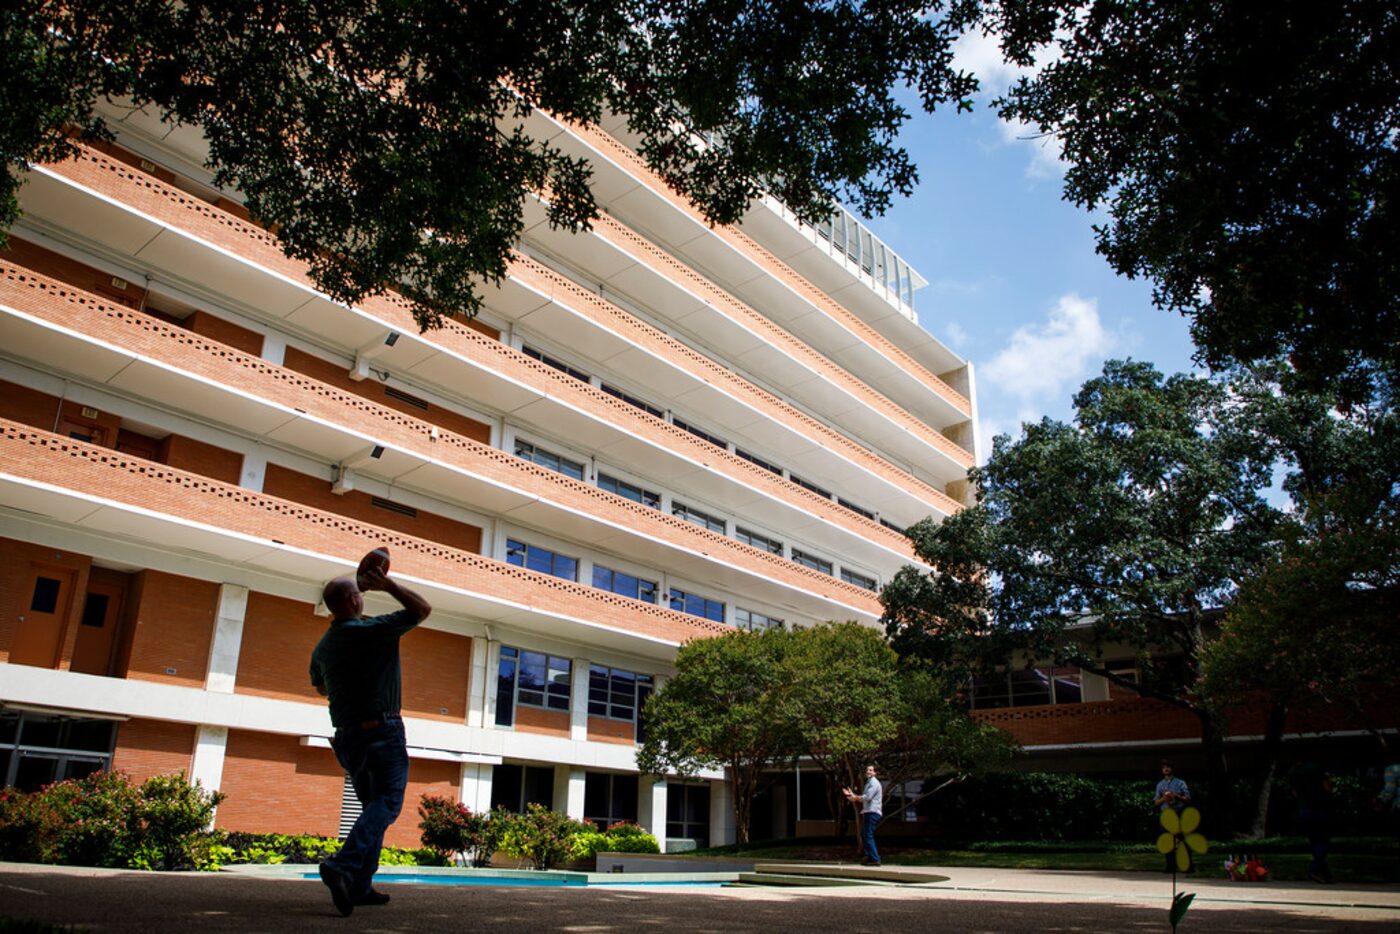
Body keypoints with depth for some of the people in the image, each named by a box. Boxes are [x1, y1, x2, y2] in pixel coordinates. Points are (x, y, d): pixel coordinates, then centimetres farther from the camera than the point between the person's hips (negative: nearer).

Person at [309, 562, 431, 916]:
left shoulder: (323, 646, 9)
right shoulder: (372, 630, -12)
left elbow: (321, 688, 28)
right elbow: (422, 609, -3)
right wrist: (388, 585, -1)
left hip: (348, 737, 8)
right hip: (382, 731, -7)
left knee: (373, 805, 16)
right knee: (386, 804, -10)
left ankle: (359, 886, 10)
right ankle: (342, 866, -30)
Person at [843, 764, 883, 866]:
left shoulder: (874, 783, -10)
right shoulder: (869, 783, 22)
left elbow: (867, 797, -19)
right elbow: (863, 798, 25)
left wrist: (855, 797, -6)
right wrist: (852, 794, 14)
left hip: (872, 813, -10)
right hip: (868, 812, 10)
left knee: (868, 836, -12)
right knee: (864, 835, 13)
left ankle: (875, 859, -12)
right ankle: (870, 857, 17)